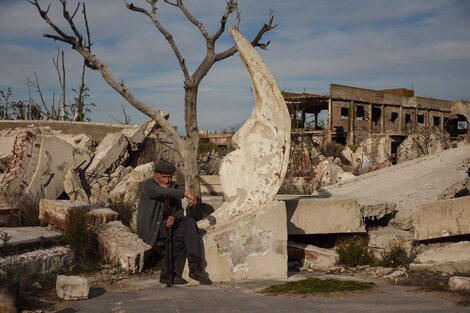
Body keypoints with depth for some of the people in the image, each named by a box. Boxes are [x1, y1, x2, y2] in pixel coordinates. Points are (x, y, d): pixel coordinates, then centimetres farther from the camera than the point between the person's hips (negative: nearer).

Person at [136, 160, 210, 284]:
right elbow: (163, 192, -35)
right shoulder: (149, 185, -13)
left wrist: (173, 217, -18)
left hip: (166, 223, 6)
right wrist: (185, 193, -40)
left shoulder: (173, 186, 7)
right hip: (150, 227, -6)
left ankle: (195, 267, -26)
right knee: (181, 235, -26)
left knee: (189, 222, -20)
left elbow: (179, 210, 4)